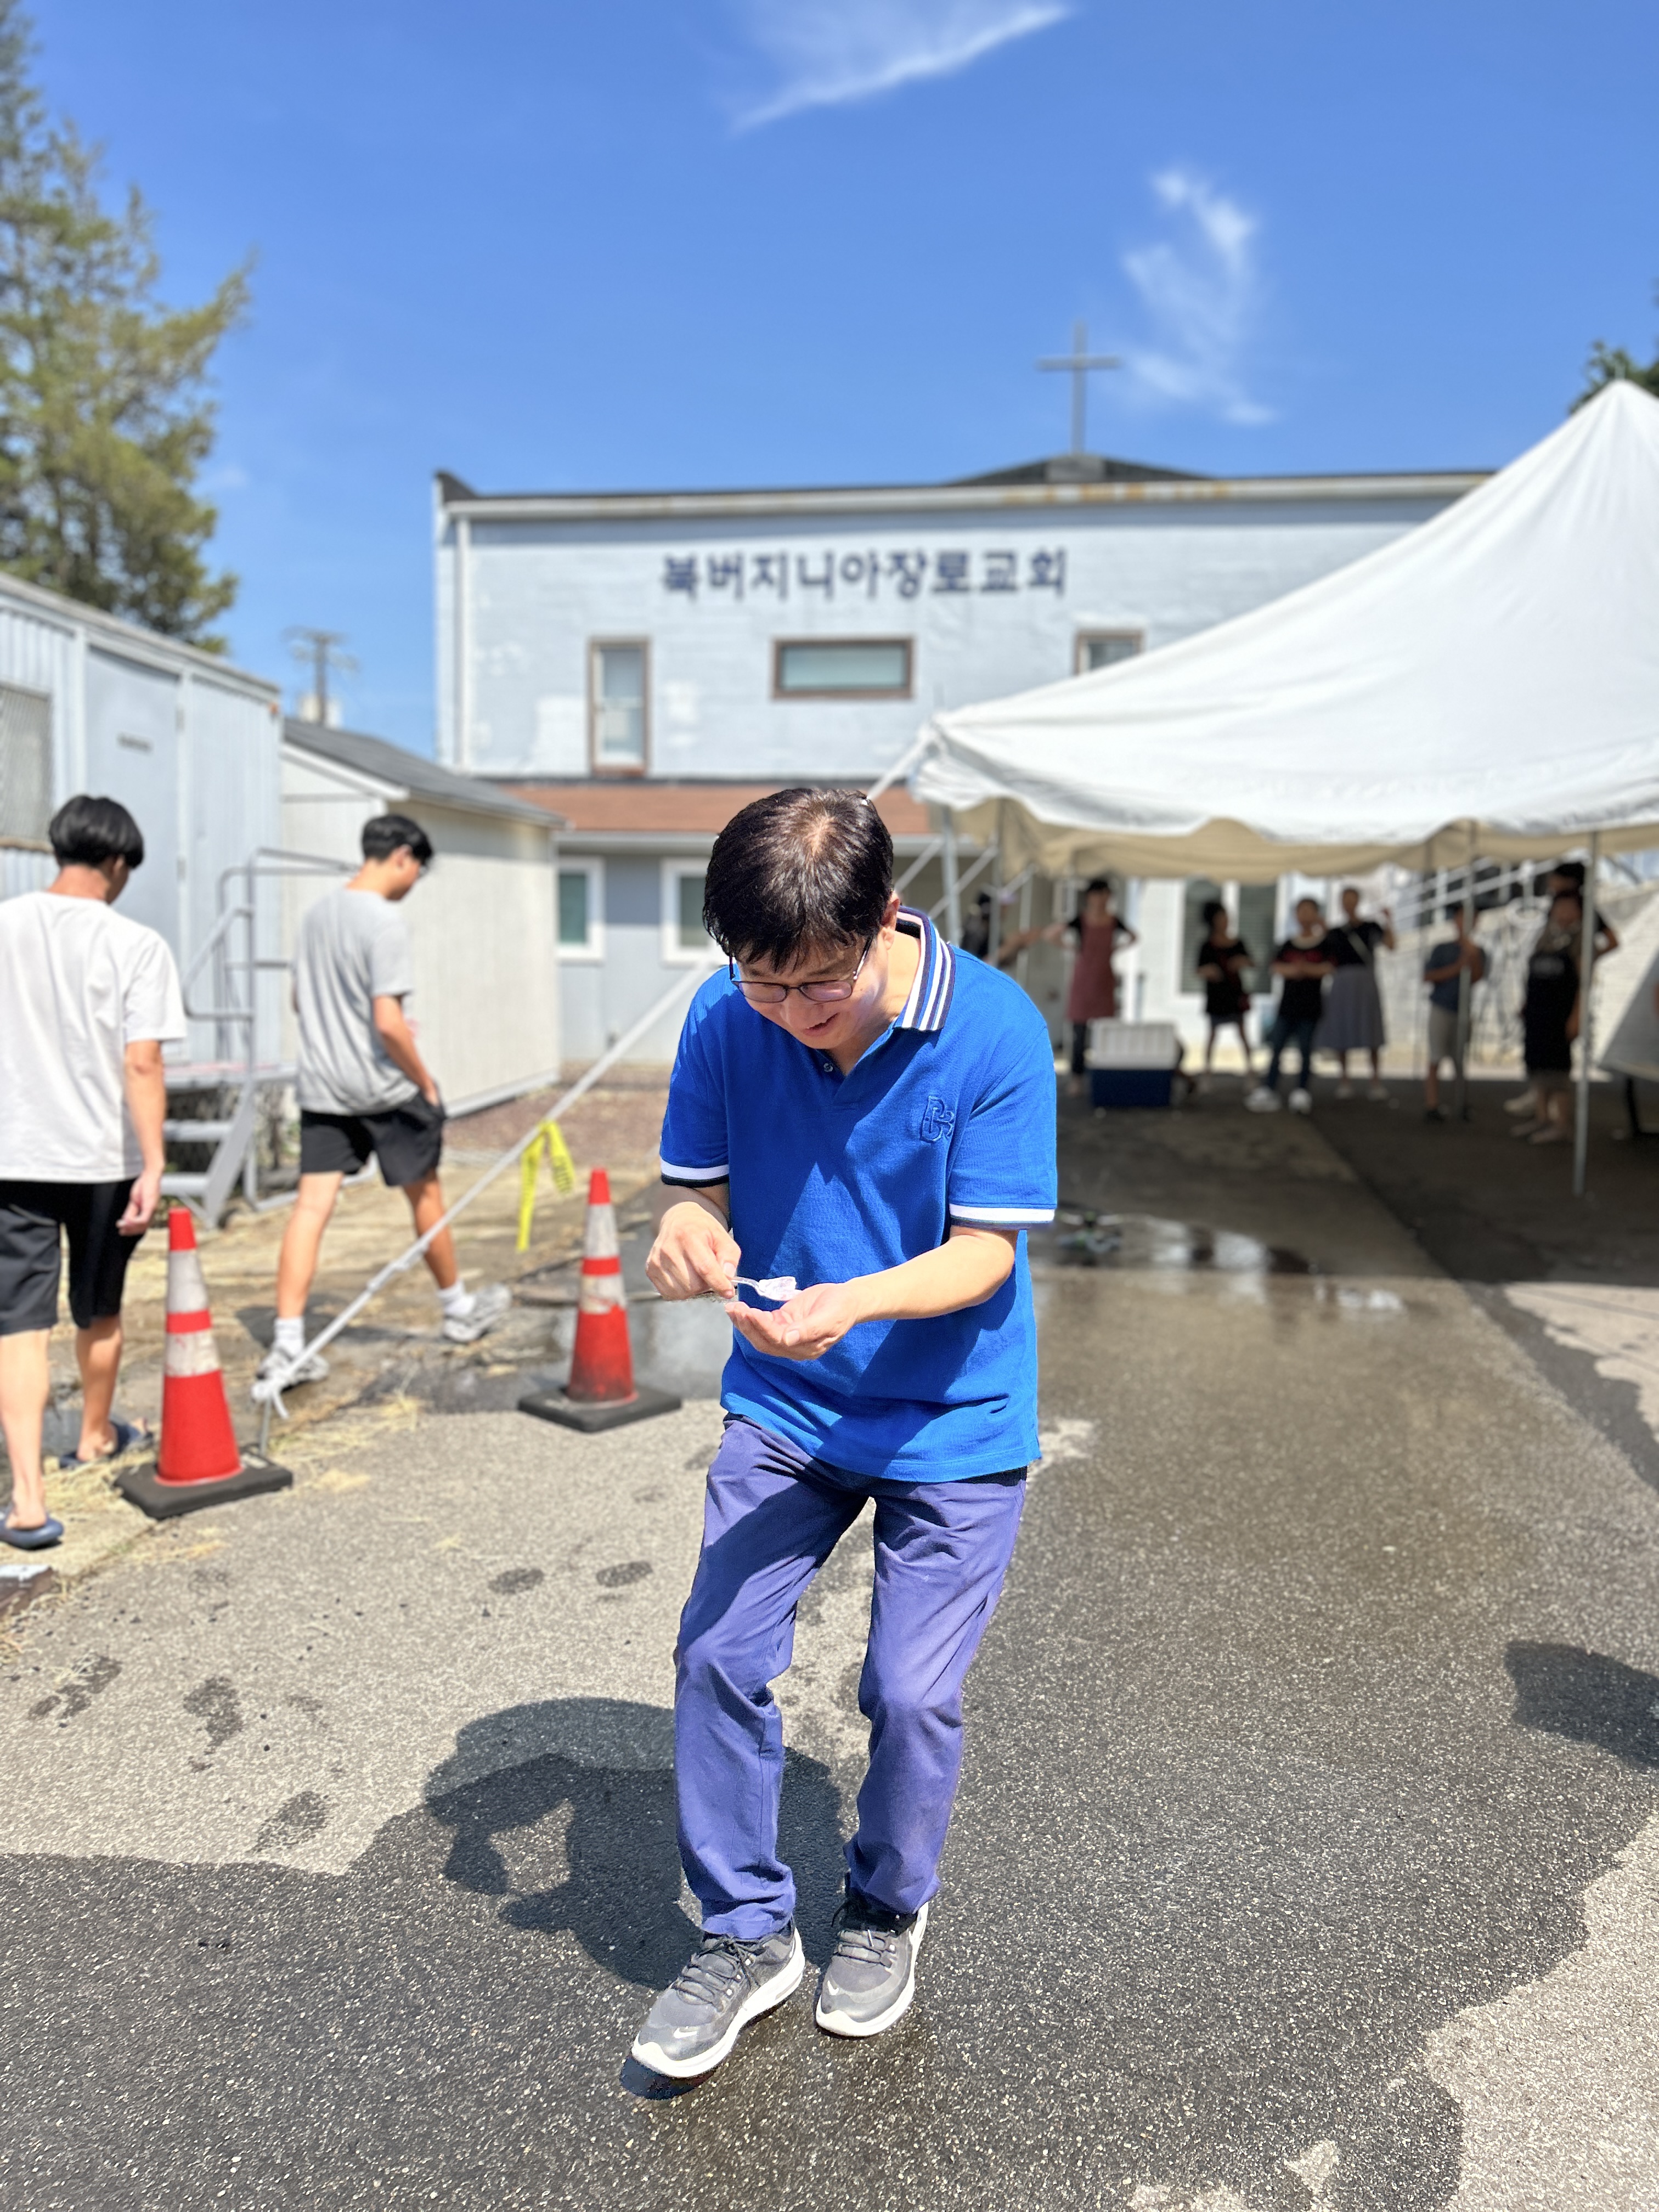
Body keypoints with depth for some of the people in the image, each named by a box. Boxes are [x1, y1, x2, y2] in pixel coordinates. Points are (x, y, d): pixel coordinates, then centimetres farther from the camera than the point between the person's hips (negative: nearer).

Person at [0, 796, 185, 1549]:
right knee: (98, 1312, 18)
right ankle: (96, 1438, 41)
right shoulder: (135, 945, -10)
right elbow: (142, 1065, -16)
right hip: (103, 1157, -1)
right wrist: (153, 1163, -15)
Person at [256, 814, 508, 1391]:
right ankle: (458, 1308, 31)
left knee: (311, 1205, 2)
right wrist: (425, 1080, -9)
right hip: (384, 1089, -6)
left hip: (320, 1086, 6)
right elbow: (388, 1024, -22)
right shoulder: (385, 921, -17)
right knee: (425, 1194, 12)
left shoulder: (317, 914, 8)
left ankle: (288, 1346, -3)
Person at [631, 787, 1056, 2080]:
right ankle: (748, 1933, 24)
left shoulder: (995, 1029, -21)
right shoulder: (726, 1019, -12)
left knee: (912, 1694, 2)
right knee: (717, 1655, -1)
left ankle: (887, 1916, 34)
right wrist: (689, 1232, -27)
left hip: (953, 1418, -2)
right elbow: (700, 1184, -2)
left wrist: (851, 1302, -36)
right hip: (782, 1405, 3)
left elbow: (987, 1249, -19)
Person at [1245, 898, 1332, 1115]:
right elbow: (1276, 967, 0)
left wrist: (1306, 969, -22)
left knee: (1306, 1049, 1)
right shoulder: (1288, 944, 10)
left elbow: (1328, 968, -9)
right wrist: (1290, 970, -19)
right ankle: (1267, 1092, -3)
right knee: (1277, 1047, -1)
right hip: (1288, 1003, 3)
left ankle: (1301, 1093, 7)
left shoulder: (1324, 942, 2)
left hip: (1311, 1005, -3)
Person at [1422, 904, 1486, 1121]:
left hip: (1463, 1011, 3)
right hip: (1441, 1008, -3)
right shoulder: (1442, 949, -1)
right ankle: (1432, 1105, -5)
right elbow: (1427, 976, -8)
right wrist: (1456, 968, -14)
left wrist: (1473, 955, -19)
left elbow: (1476, 977, -6)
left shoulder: (1477, 952, 6)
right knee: (1436, 1060, -5)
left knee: (1461, 1061, 7)